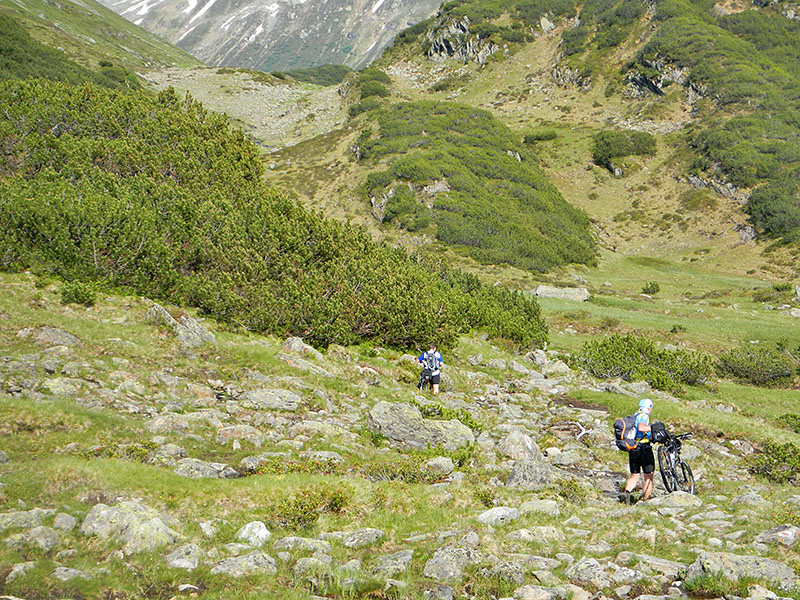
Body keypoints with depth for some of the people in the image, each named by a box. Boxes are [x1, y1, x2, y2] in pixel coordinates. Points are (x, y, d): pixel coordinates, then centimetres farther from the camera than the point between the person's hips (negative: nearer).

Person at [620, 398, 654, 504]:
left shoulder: (634, 416, 17)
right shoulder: (644, 416, -9)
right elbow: (641, 427, -29)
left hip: (632, 449, 7)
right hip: (643, 448, -7)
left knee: (634, 475, 11)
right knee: (648, 476, 5)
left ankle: (626, 492, -14)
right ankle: (646, 499, 3)